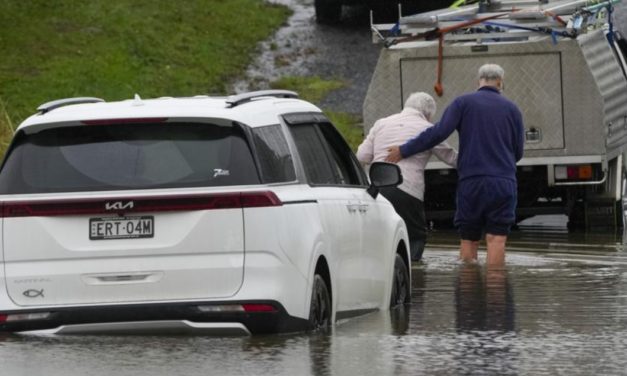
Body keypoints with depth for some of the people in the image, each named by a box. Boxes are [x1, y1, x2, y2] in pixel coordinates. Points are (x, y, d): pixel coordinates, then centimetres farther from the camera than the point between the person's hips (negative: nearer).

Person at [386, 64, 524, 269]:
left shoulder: (463, 103, 2)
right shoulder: (511, 109, 8)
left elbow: (439, 132, -9)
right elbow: (518, 151, 12)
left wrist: (404, 150, -4)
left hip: (471, 182, 0)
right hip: (504, 182, 0)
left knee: (468, 240, 8)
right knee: (496, 239, -5)